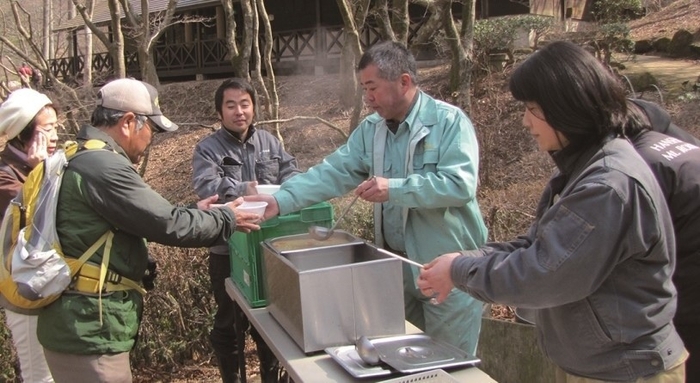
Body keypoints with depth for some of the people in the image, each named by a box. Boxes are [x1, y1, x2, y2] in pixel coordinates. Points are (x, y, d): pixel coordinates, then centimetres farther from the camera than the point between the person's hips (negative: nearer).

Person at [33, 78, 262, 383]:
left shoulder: (81, 160, 12)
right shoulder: (102, 167, -21)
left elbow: (142, 218, 17)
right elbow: (168, 225, -19)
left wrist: (194, 212, 16)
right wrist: (226, 220, -4)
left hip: (80, 325, 10)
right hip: (88, 331, -10)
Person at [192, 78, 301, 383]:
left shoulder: (270, 142, 8)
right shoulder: (208, 149, -5)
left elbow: (292, 173, 1)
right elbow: (205, 185, -22)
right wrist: (245, 190, -31)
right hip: (228, 251, -3)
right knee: (229, 321, 12)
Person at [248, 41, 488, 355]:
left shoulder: (450, 122, -13)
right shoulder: (370, 129, 5)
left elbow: (461, 185, -24)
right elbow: (333, 172, -2)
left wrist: (394, 189, -27)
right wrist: (280, 200, -14)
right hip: (396, 266, 6)